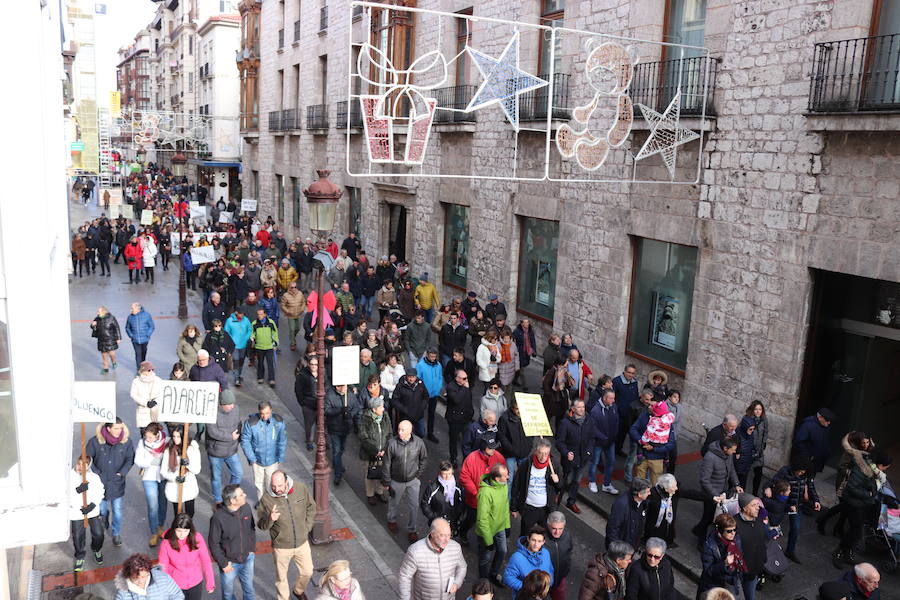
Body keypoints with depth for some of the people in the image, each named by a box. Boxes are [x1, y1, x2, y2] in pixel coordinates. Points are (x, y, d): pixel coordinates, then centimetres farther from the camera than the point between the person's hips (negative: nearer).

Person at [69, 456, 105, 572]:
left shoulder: (95, 477, -5)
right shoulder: (70, 477, -10)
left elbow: (99, 493, -3)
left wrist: (92, 505, -17)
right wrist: (78, 490, -34)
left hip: (93, 511, 1)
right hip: (76, 512, -1)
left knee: (98, 534, 4)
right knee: (77, 537, 8)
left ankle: (97, 550, 36)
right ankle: (80, 557, 34)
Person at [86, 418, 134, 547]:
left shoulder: (126, 442, -11)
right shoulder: (95, 441, -14)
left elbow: (130, 459, -1)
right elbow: (88, 458, -4)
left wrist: (121, 473, -9)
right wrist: (97, 473, -8)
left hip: (117, 483, 0)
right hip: (100, 482, 0)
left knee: (117, 510, 8)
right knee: (102, 509, 15)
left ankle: (116, 533, 28)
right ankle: (104, 525, 46)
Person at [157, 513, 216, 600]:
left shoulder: (197, 538, -18)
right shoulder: (167, 543, -20)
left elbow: (206, 561, -11)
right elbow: (163, 567, -11)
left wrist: (210, 583, -8)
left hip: (196, 583, 1)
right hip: (176, 585, -1)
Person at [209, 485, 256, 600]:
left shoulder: (246, 508, -11)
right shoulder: (218, 517, -25)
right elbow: (213, 543, -16)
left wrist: (252, 549, 5)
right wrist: (223, 563, -12)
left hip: (247, 559, 4)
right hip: (229, 562, -3)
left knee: (249, 590, 20)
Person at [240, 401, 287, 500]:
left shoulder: (279, 421, -14)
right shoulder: (251, 422, -20)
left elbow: (282, 441, -4)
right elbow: (245, 441, -10)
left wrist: (281, 458, -1)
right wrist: (251, 458, -9)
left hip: (272, 460, 0)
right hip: (257, 460, 0)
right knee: (259, 483, 18)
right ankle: (260, 501, 42)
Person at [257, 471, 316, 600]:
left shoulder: (301, 488, -17)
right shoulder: (266, 499, -22)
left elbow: (311, 507, 2)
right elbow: (261, 525, -12)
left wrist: (307, 527, 0)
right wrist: (270, 519, -33)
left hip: (302, 542, 2)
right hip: (281, 547, -2)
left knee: (307, 572, 20)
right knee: (281, 577, 18)